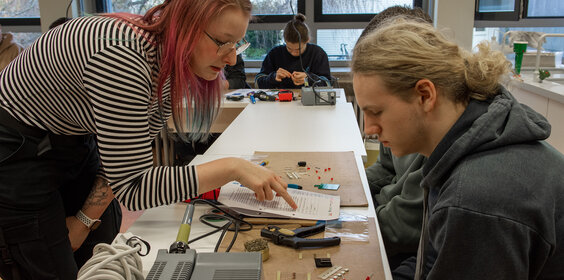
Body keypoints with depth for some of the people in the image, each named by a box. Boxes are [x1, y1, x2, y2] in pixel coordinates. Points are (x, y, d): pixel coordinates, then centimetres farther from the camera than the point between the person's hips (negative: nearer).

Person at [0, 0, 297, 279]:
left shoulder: (171, 58, -10)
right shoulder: (122, 58, -36)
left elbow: (124, 158, -2)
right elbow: (131, 187, -33)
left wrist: (85, 221, -5)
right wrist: (232, 168, -35)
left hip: (74, 141, 7)